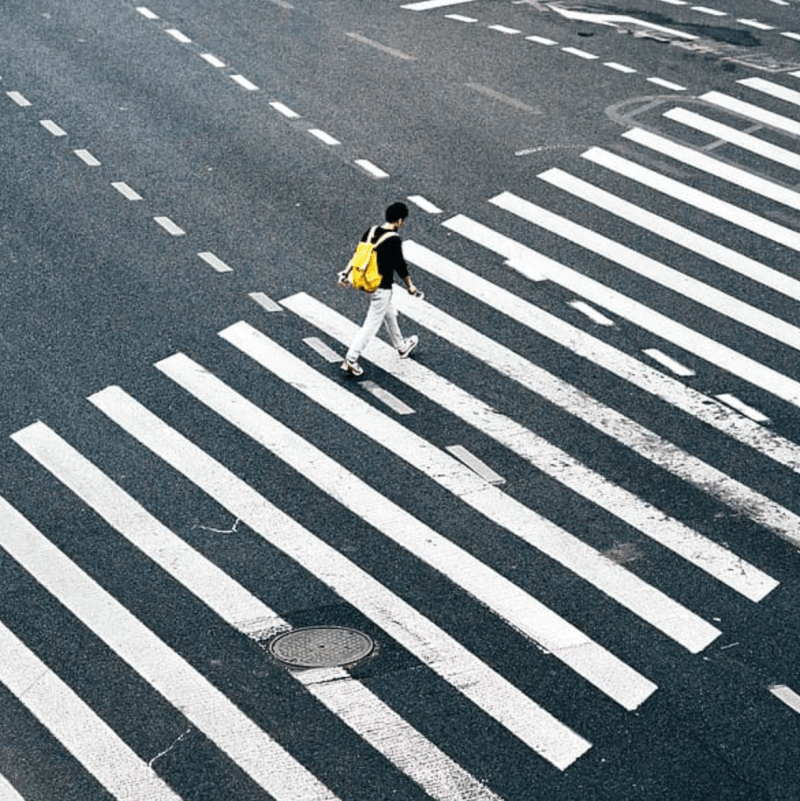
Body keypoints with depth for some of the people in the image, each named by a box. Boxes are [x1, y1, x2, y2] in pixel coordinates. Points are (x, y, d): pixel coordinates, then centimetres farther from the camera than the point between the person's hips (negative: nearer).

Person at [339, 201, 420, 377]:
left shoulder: (371, 231, 0)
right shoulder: (393, 240, -22)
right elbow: (400, 265, -13)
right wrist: (410, 285, 1)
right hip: (382, 288, -9)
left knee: (390, 314, 26)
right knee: (371, 325, -1)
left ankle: (401, 347, 45)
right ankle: (350, 360, -2)